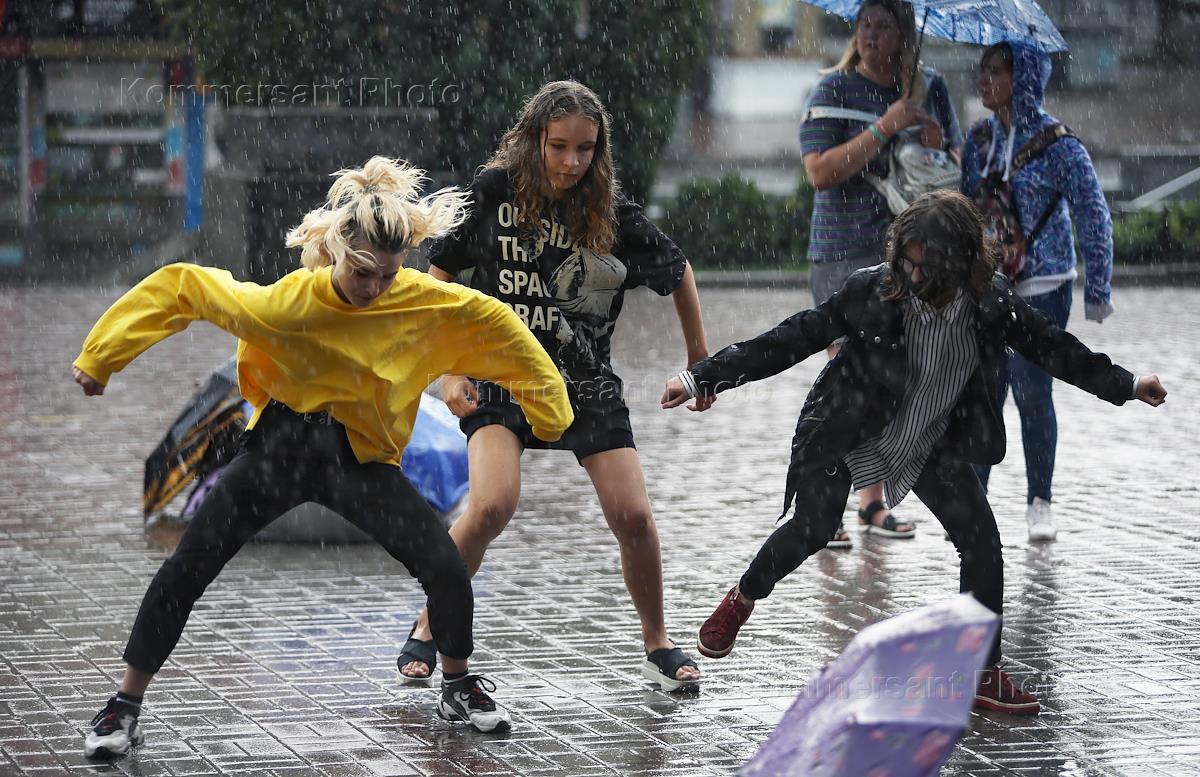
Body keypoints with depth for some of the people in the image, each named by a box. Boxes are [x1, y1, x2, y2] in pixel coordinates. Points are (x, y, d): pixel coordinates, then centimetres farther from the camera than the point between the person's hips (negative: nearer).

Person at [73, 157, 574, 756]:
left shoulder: (428, 305, -19)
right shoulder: (281, 303, -25)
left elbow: (493, 322, -4)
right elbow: (179, 286, -17)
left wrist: (549, 409, 4)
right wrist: (98, 360, -11)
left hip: (363, 459, 1)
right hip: (280, 444, -1)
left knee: (448, 570, -13)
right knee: (185, 570, -7)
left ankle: (458, 687, 15)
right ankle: (125, 708, 7)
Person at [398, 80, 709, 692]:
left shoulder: (613, 215, -7)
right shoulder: (493, 192, -8)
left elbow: (679, 274, 10)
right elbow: (436, 279, 1)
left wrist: (700, 361, 15)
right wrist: (449, 373, -6)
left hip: (586, 385, 1)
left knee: (633, 517, -9)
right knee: (493, 507, -23)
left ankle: (657, 643, 15)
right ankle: (429, 628, 0)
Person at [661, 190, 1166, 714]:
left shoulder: (992, 304, -18)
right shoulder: (872, 292, -26)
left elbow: (1052, 348, 1)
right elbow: (791, 340, -21)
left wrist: (1127, 385, 10)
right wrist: (701, 377, -22)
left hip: (933, 444, 3)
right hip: (847, 432, -3)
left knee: (981, 538, -8)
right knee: (812, 530, -15)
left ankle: (985, 675, 5)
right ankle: (743, 599, 18)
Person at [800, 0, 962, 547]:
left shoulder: (929, 88, 10)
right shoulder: (834, 90, -5)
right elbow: (819, 172, -16)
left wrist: (935, 144, -8)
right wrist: (885, 128, -21)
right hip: (845, 253, -5)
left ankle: (873, 502, 17)